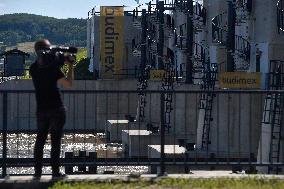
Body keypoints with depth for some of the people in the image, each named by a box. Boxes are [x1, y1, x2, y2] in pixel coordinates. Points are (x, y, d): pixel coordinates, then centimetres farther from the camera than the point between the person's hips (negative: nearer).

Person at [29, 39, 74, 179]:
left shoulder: (33, 69, 3)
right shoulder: (52, 68, -16)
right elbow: (68, 84, -16)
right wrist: (70, 66, -7)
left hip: (41, 109, 6)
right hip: (56, 109, -5)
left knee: (40, 139, 11)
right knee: (55, 140, 0)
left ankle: (37, 172, 9)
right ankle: (55, 172, 0)